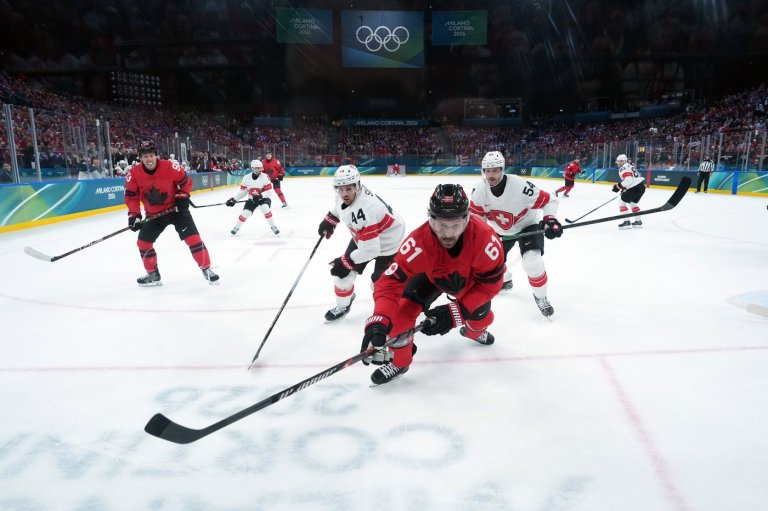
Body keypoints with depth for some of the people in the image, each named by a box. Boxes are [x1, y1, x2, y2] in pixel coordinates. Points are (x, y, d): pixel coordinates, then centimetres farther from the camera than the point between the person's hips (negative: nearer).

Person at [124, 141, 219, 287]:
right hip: (154, 214, 4)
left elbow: (185, 181, -4)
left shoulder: (169, 166, -19)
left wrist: (182, 196, -13)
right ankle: (153, 274, 22)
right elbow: (131, 196, -3)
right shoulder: (134, 173, -12)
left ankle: (206, 269, -1)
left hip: (176, 208, -3)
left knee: (193, 238, -13)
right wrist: (134, 214, -12)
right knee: (143, 242, 5)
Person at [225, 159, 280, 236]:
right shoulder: (246, 178, -9)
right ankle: (236, 227, 19)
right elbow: (242, 191, 3)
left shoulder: (265, 177, -19)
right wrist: (234, 199, -2)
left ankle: (273, 227, -13)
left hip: (264, 198, -3)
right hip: (252, 199, 3)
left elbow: (269, 192, -20)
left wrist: (260, 195, -33)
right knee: (245, 213, -7)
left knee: (265, 209, -30)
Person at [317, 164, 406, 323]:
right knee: (342, 272, 7)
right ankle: (343, 305, 31)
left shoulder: (365, 210, -41)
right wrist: (329, 220, 18)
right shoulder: (345, 195, -16)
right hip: (363, 237, 8)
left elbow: (370, 249, -38)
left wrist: (345, 262, -29)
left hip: (387, 241, -8)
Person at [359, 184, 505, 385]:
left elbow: (491, 282, -26)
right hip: (431, 275, -1)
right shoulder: (419, 241, -42)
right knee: (403, 308, -16)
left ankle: (474, 331, 48)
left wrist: (455, 312, -35)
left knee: (480, 314, 6)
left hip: (471, 276, 1)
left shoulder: (484, 236, -40)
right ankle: (398, 361, 11)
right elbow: (391, 281, -41)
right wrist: (378, 322, -57)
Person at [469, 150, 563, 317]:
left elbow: (549, 200, -24)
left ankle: (540, 297, 1)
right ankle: (505, 281, 43)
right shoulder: (480, 190, -21)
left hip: (528, 225, -5)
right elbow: (476, 214, -3)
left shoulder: (520, 186, -35)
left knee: (532, 261, -24)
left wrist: (550, 219, -39)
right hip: (501, 230, 5)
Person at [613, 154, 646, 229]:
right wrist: (624, 188, 23)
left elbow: (628, 180, -23)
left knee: (621, 201, -1)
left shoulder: (623, 168, -10)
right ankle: (638, 222, 28)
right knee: (632, 203, 26)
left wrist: (618, 186, -16)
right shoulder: (629, 166, 23)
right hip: (641, 186, 10)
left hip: (635, 188, -10)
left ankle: (626, 222, -5)